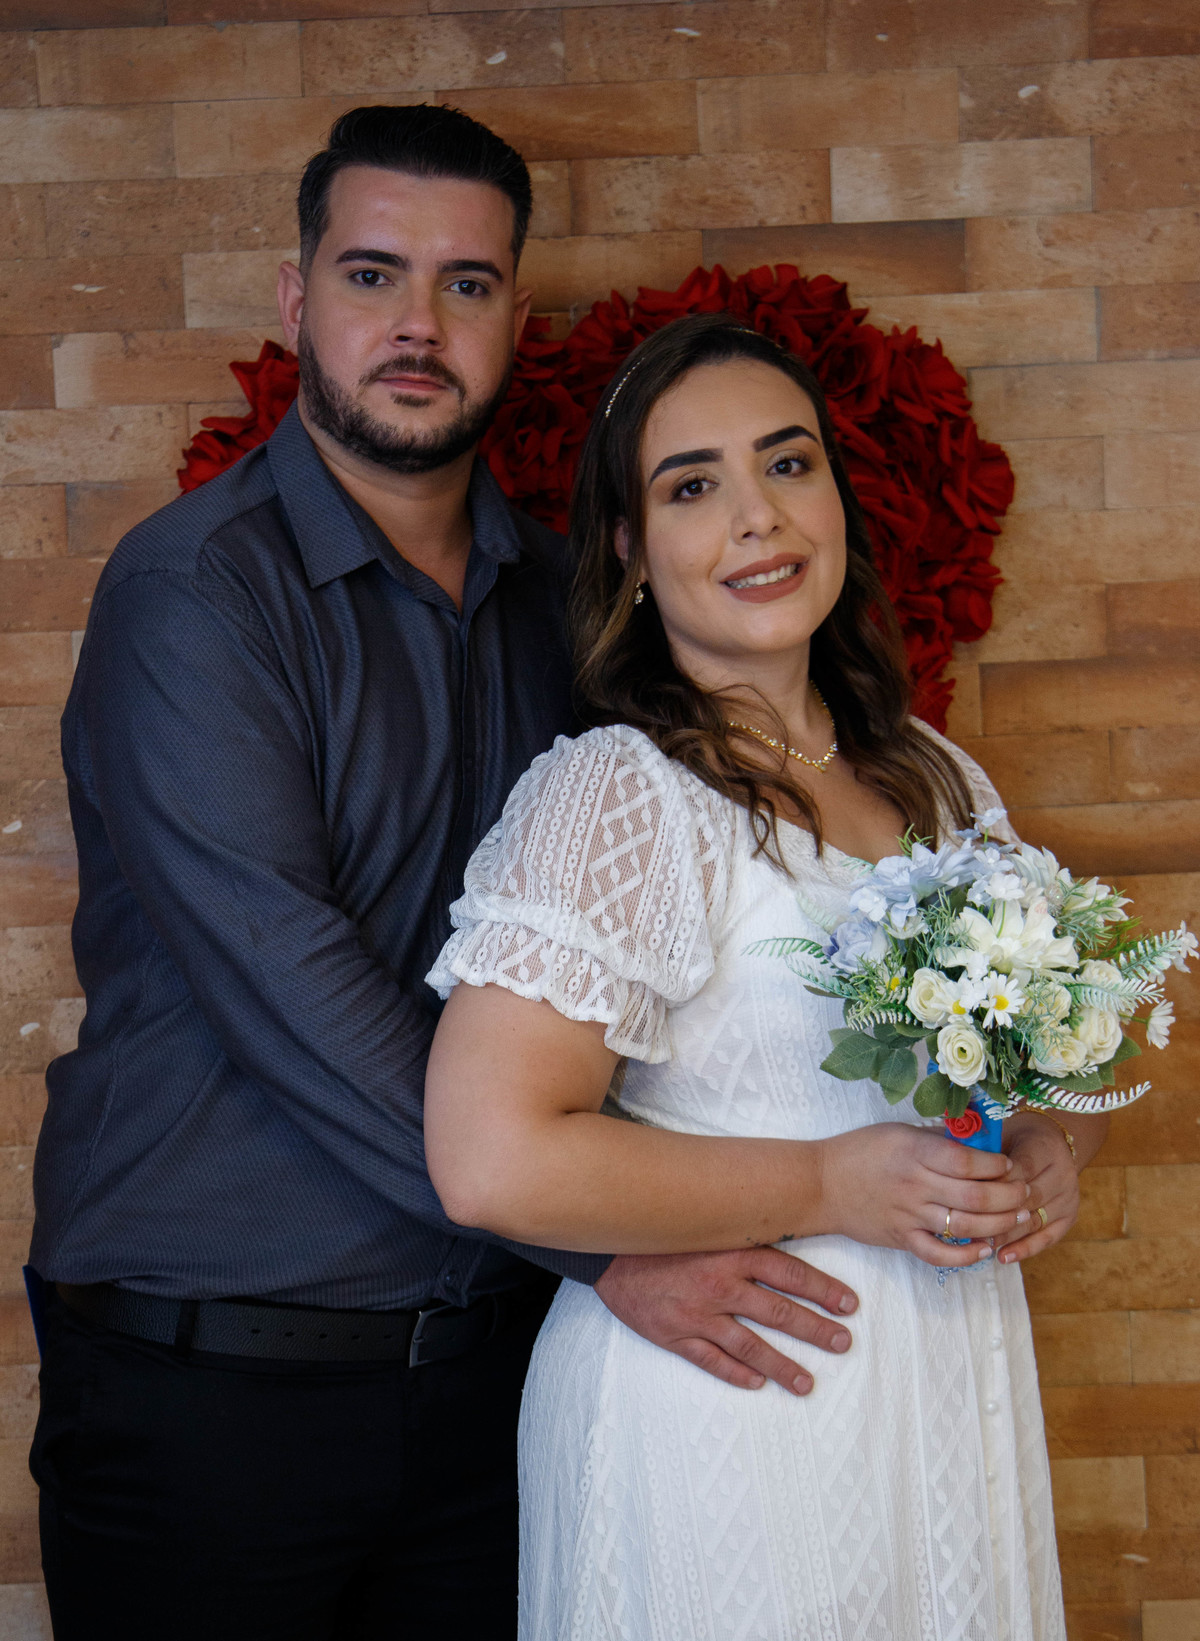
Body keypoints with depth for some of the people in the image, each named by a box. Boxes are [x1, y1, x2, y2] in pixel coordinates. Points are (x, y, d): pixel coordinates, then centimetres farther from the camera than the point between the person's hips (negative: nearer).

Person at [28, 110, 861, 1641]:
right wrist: (599, 1239, -19)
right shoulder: (194, 588, -11)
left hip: (486, 1352, 5)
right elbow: (289, 990, -19)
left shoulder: (550, 589, 8)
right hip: (210, 1381, -5)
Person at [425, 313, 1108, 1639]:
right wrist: (831, 1189, -19)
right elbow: (490, 1161, -26)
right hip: (725, 1410, -6)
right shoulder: (614, 793, -17)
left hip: (955, 1395, 7)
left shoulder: (943, 784, 6)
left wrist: (1053, 1151, -5)